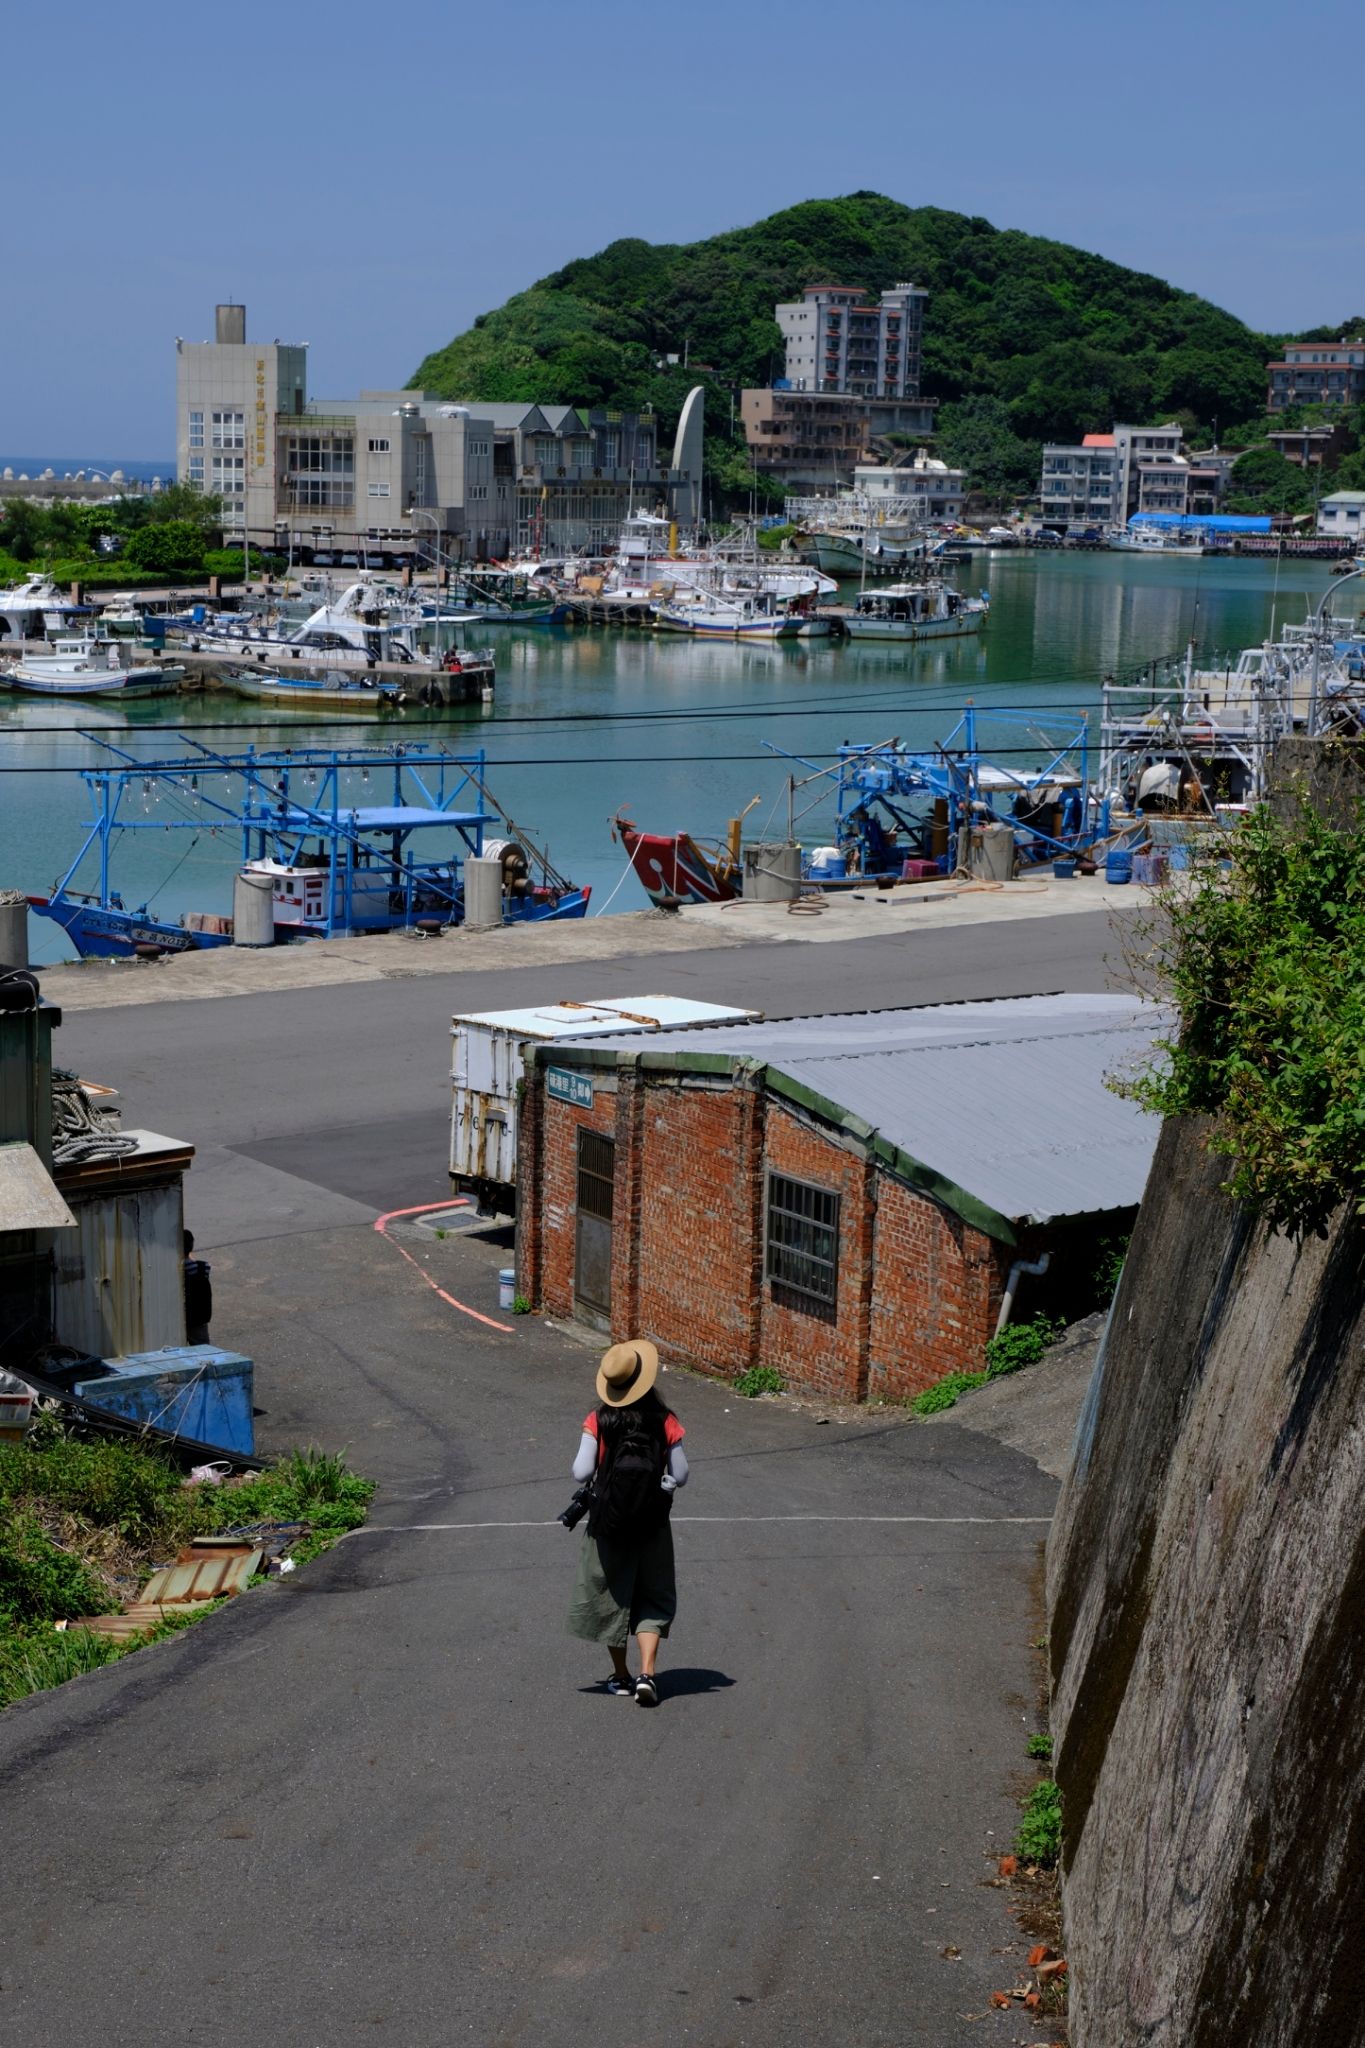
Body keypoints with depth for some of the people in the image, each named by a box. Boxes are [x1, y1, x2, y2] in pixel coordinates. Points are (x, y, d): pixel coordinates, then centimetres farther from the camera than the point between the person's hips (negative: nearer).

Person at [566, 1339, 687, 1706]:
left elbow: (581, 1473, -15)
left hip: (608, 1522, 0)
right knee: (653, 1600, 14)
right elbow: (680, 1476, -7)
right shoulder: (665, 1422, -9)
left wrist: (600, 1473, 6)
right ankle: (647, 1674, -2)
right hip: (653, 1524, 0)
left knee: (609, 1596, 16)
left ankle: (621, 1676, 25)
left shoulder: (598, 1421, -11)